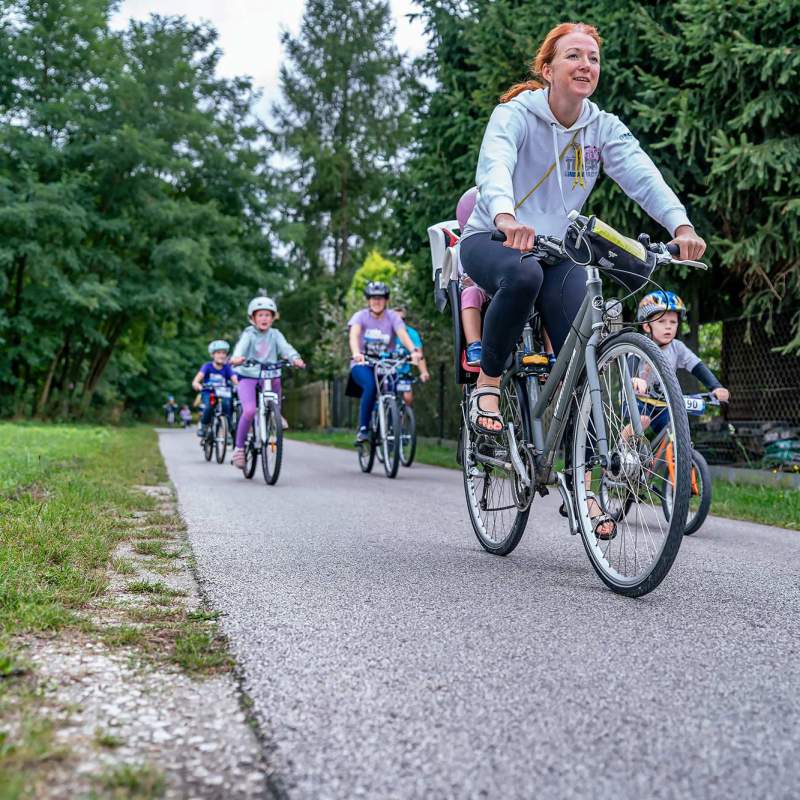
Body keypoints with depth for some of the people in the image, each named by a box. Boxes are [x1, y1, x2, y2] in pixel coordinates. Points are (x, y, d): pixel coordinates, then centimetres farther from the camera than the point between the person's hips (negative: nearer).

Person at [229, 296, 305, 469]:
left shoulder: (275, 334, 5)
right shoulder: (248, 334, -3)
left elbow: (285, 347, -12)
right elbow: (241, 346, -23)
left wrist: (295, 358, -35)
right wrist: (236, 358, -46)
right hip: (247, 376, -3)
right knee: (249, 410, -22)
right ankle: (239, 447, -6)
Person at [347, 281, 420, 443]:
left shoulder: (392, 317, -2)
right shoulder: (360, 316, -6)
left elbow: (403, 334, -20)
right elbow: (354, 335, -24)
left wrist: (413, 351, -41)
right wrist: (356, 353, -46)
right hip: (362, 365, -2)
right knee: (371, 386, -32)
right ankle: (363, 429, -22)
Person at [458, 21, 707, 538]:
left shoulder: (603, 127, 0)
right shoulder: (516, 113, -12)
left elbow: (642, 174, -18)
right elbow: (495, 164, -33)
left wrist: (680, 225, -37)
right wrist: (506, 216, -56)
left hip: (558, 250, 4)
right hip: (492, 241, -4)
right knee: (523, 274, -40)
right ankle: (489, 381, -16)